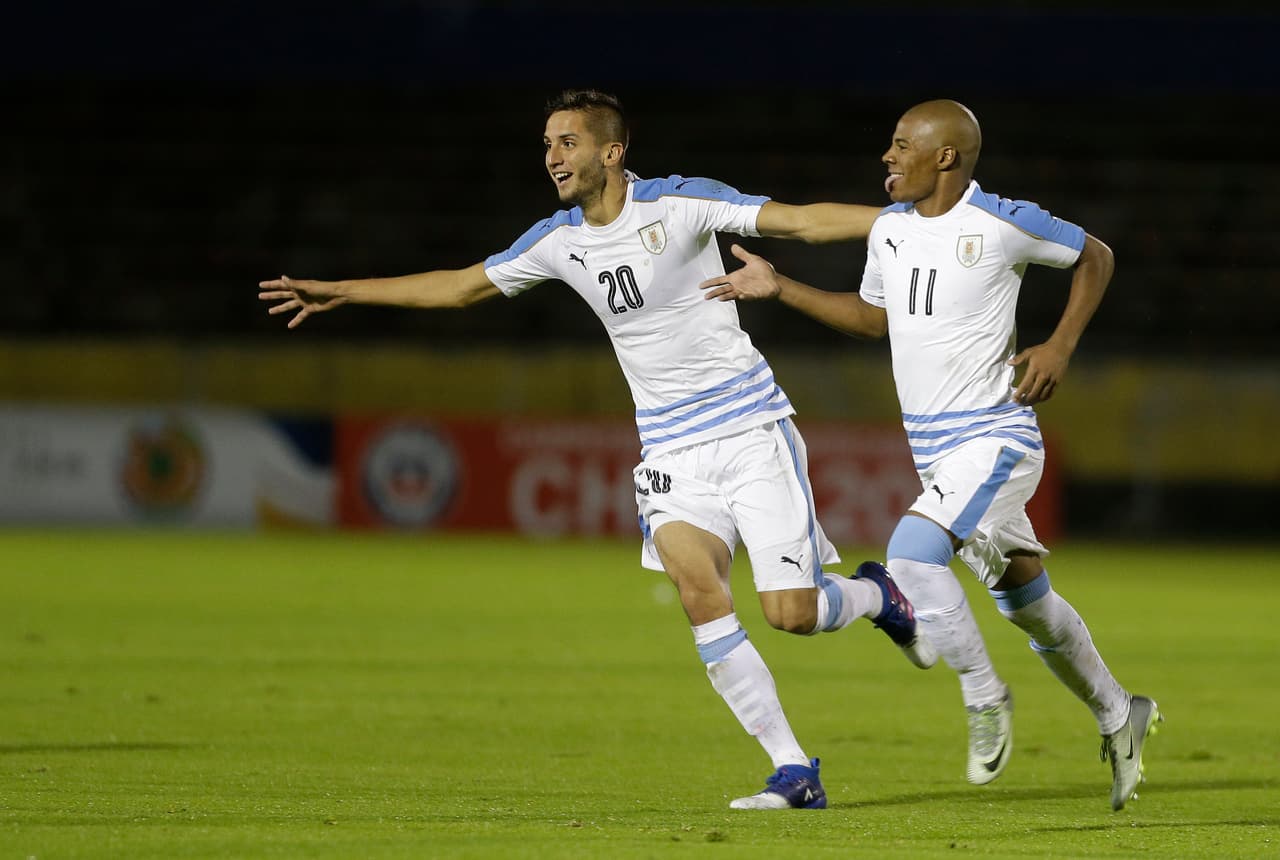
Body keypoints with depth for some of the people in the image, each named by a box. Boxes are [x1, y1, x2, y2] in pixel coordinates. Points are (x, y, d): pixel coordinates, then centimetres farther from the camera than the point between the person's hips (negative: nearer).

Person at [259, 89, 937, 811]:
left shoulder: (679, 204, -9)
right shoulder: (560, 240, 6)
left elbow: (804, 220, -12)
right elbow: (463, 285, 19)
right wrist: (341, 292, 20)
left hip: (750, 431, -4)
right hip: (672, 451, 4)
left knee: (791, 611, -11)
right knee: (699, 591, -20)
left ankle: (878, 594, 27)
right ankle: (795, 772, -13)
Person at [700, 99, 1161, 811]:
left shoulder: (1004, 224, -13)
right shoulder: (889, 230, 7)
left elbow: (1095, 256, 2)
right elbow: (876, 317, 23)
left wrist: (1062, 344, -7)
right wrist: (780, 289, 16)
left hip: (996, 438, -7)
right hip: (934, 449, 7)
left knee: (913, 552, -26)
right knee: (1029, 604, 14)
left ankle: (986, 699, -10)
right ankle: (1118, 716, 32)